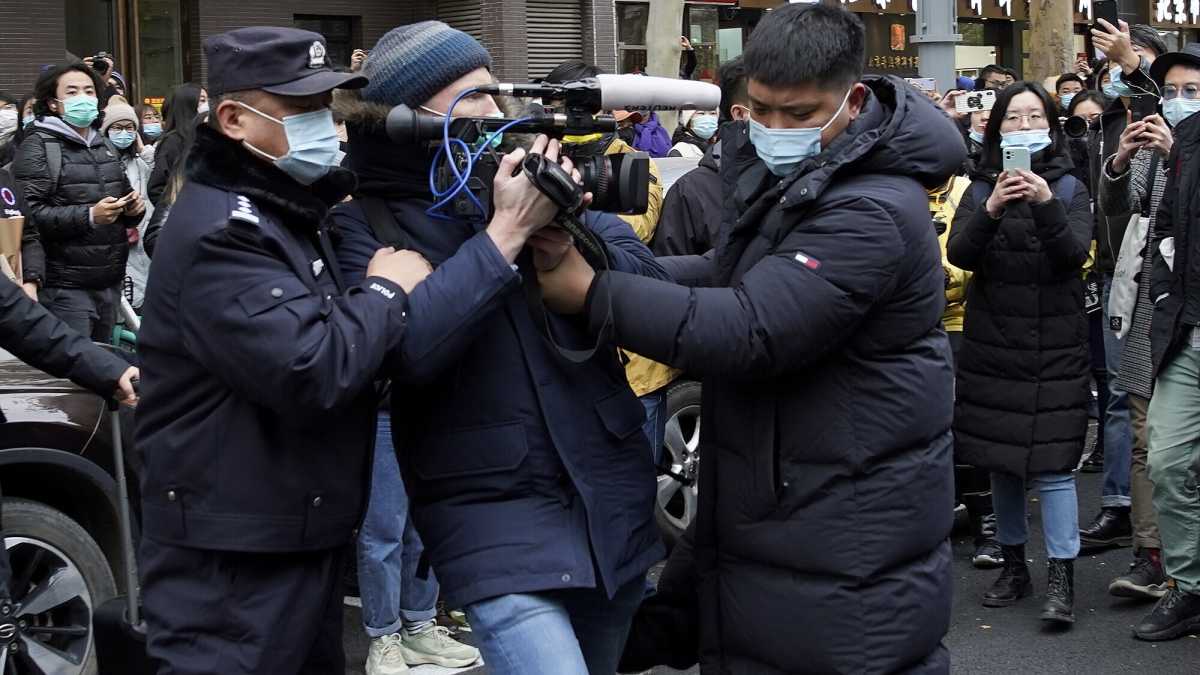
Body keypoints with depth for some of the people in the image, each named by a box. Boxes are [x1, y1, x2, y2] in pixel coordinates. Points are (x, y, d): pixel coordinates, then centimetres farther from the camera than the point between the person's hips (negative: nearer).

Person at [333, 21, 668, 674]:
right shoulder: (364, 223, -6)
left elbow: (656, 290, 2)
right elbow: (400, 349, -23)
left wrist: (568, 243, -17)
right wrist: (505, 232, -22)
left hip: (612, 495, 5)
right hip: (491, 510, -5)